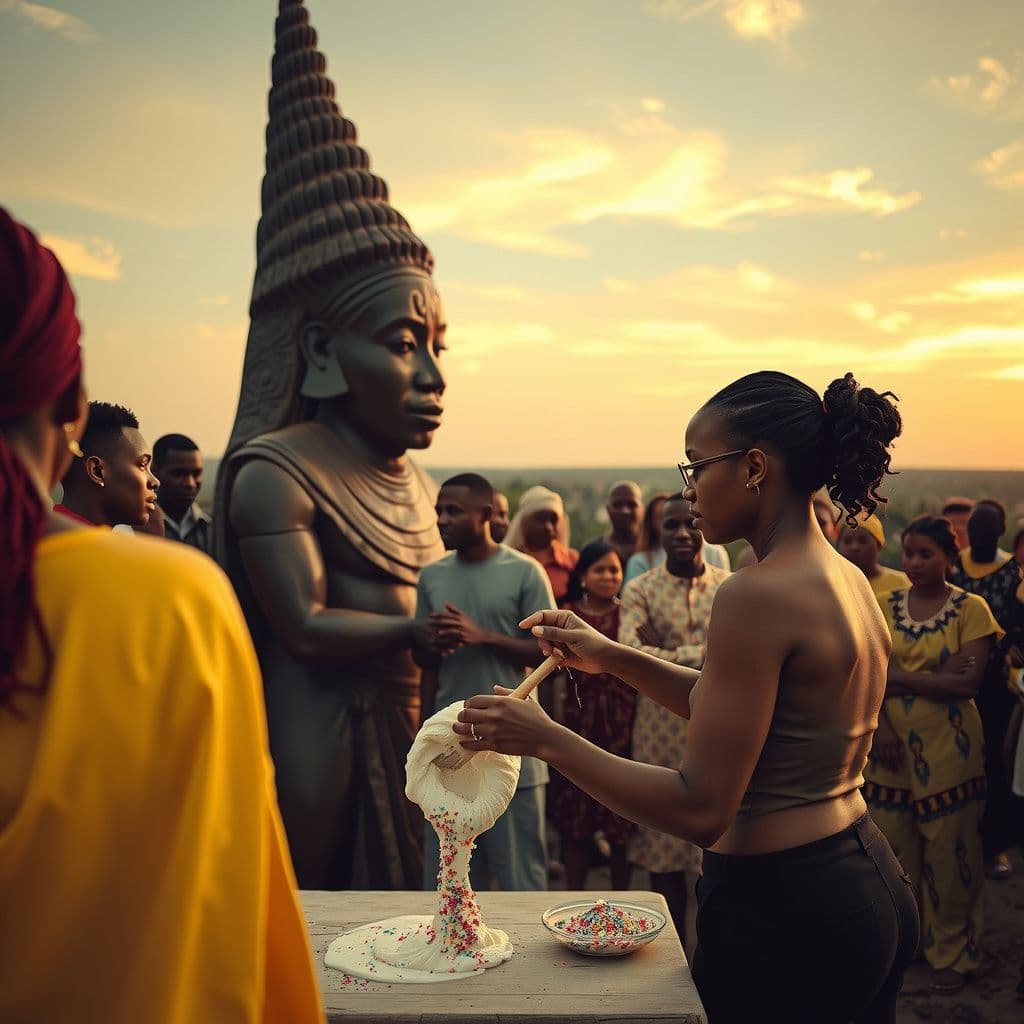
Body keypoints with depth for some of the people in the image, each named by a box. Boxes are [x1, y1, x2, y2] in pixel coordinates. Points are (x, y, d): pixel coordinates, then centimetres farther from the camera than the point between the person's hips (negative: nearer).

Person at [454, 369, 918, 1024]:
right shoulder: (850, 581, 5)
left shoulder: (756, 596, -24)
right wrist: (614, 658, 10)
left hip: (782, 911, -9)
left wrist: (546, 740, -18)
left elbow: (701, 809, -24)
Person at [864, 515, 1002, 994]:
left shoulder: (970, 608, -4)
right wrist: (879, 725, -15)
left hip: (948, 749, -3)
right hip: (890, 745, 3)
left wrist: (900, 677, -13)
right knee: (894, 850, 10)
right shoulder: (885, 607, 6)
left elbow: (967, 683, -13)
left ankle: (951, 951, 24)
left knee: (948, 854, 6)